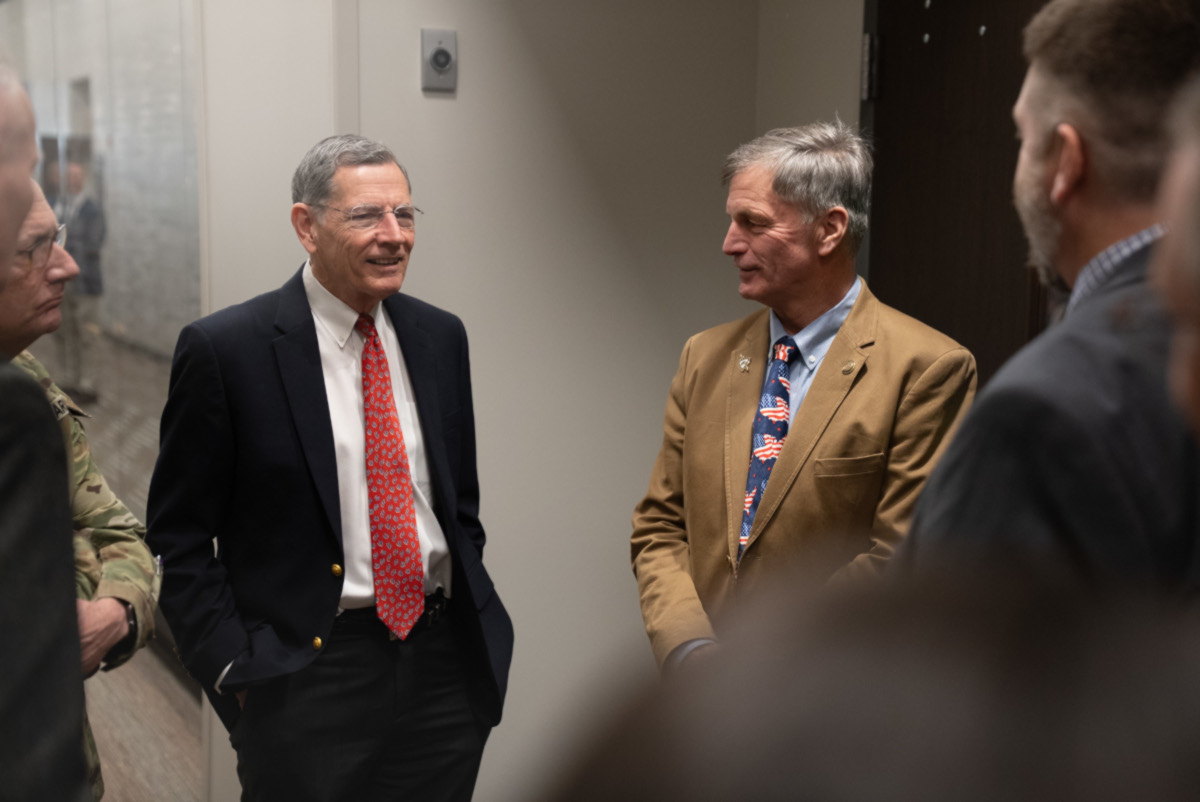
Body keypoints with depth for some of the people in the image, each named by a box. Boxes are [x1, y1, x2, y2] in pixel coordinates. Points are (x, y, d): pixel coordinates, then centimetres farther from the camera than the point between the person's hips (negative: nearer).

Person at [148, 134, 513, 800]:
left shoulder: (441, 336, 6)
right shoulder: (226, 349, -9)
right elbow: (179, 538, -5)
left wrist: (474, 627, 8)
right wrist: (234, 670, -10)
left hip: (446, 664, 5)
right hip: (308, 677, -4)